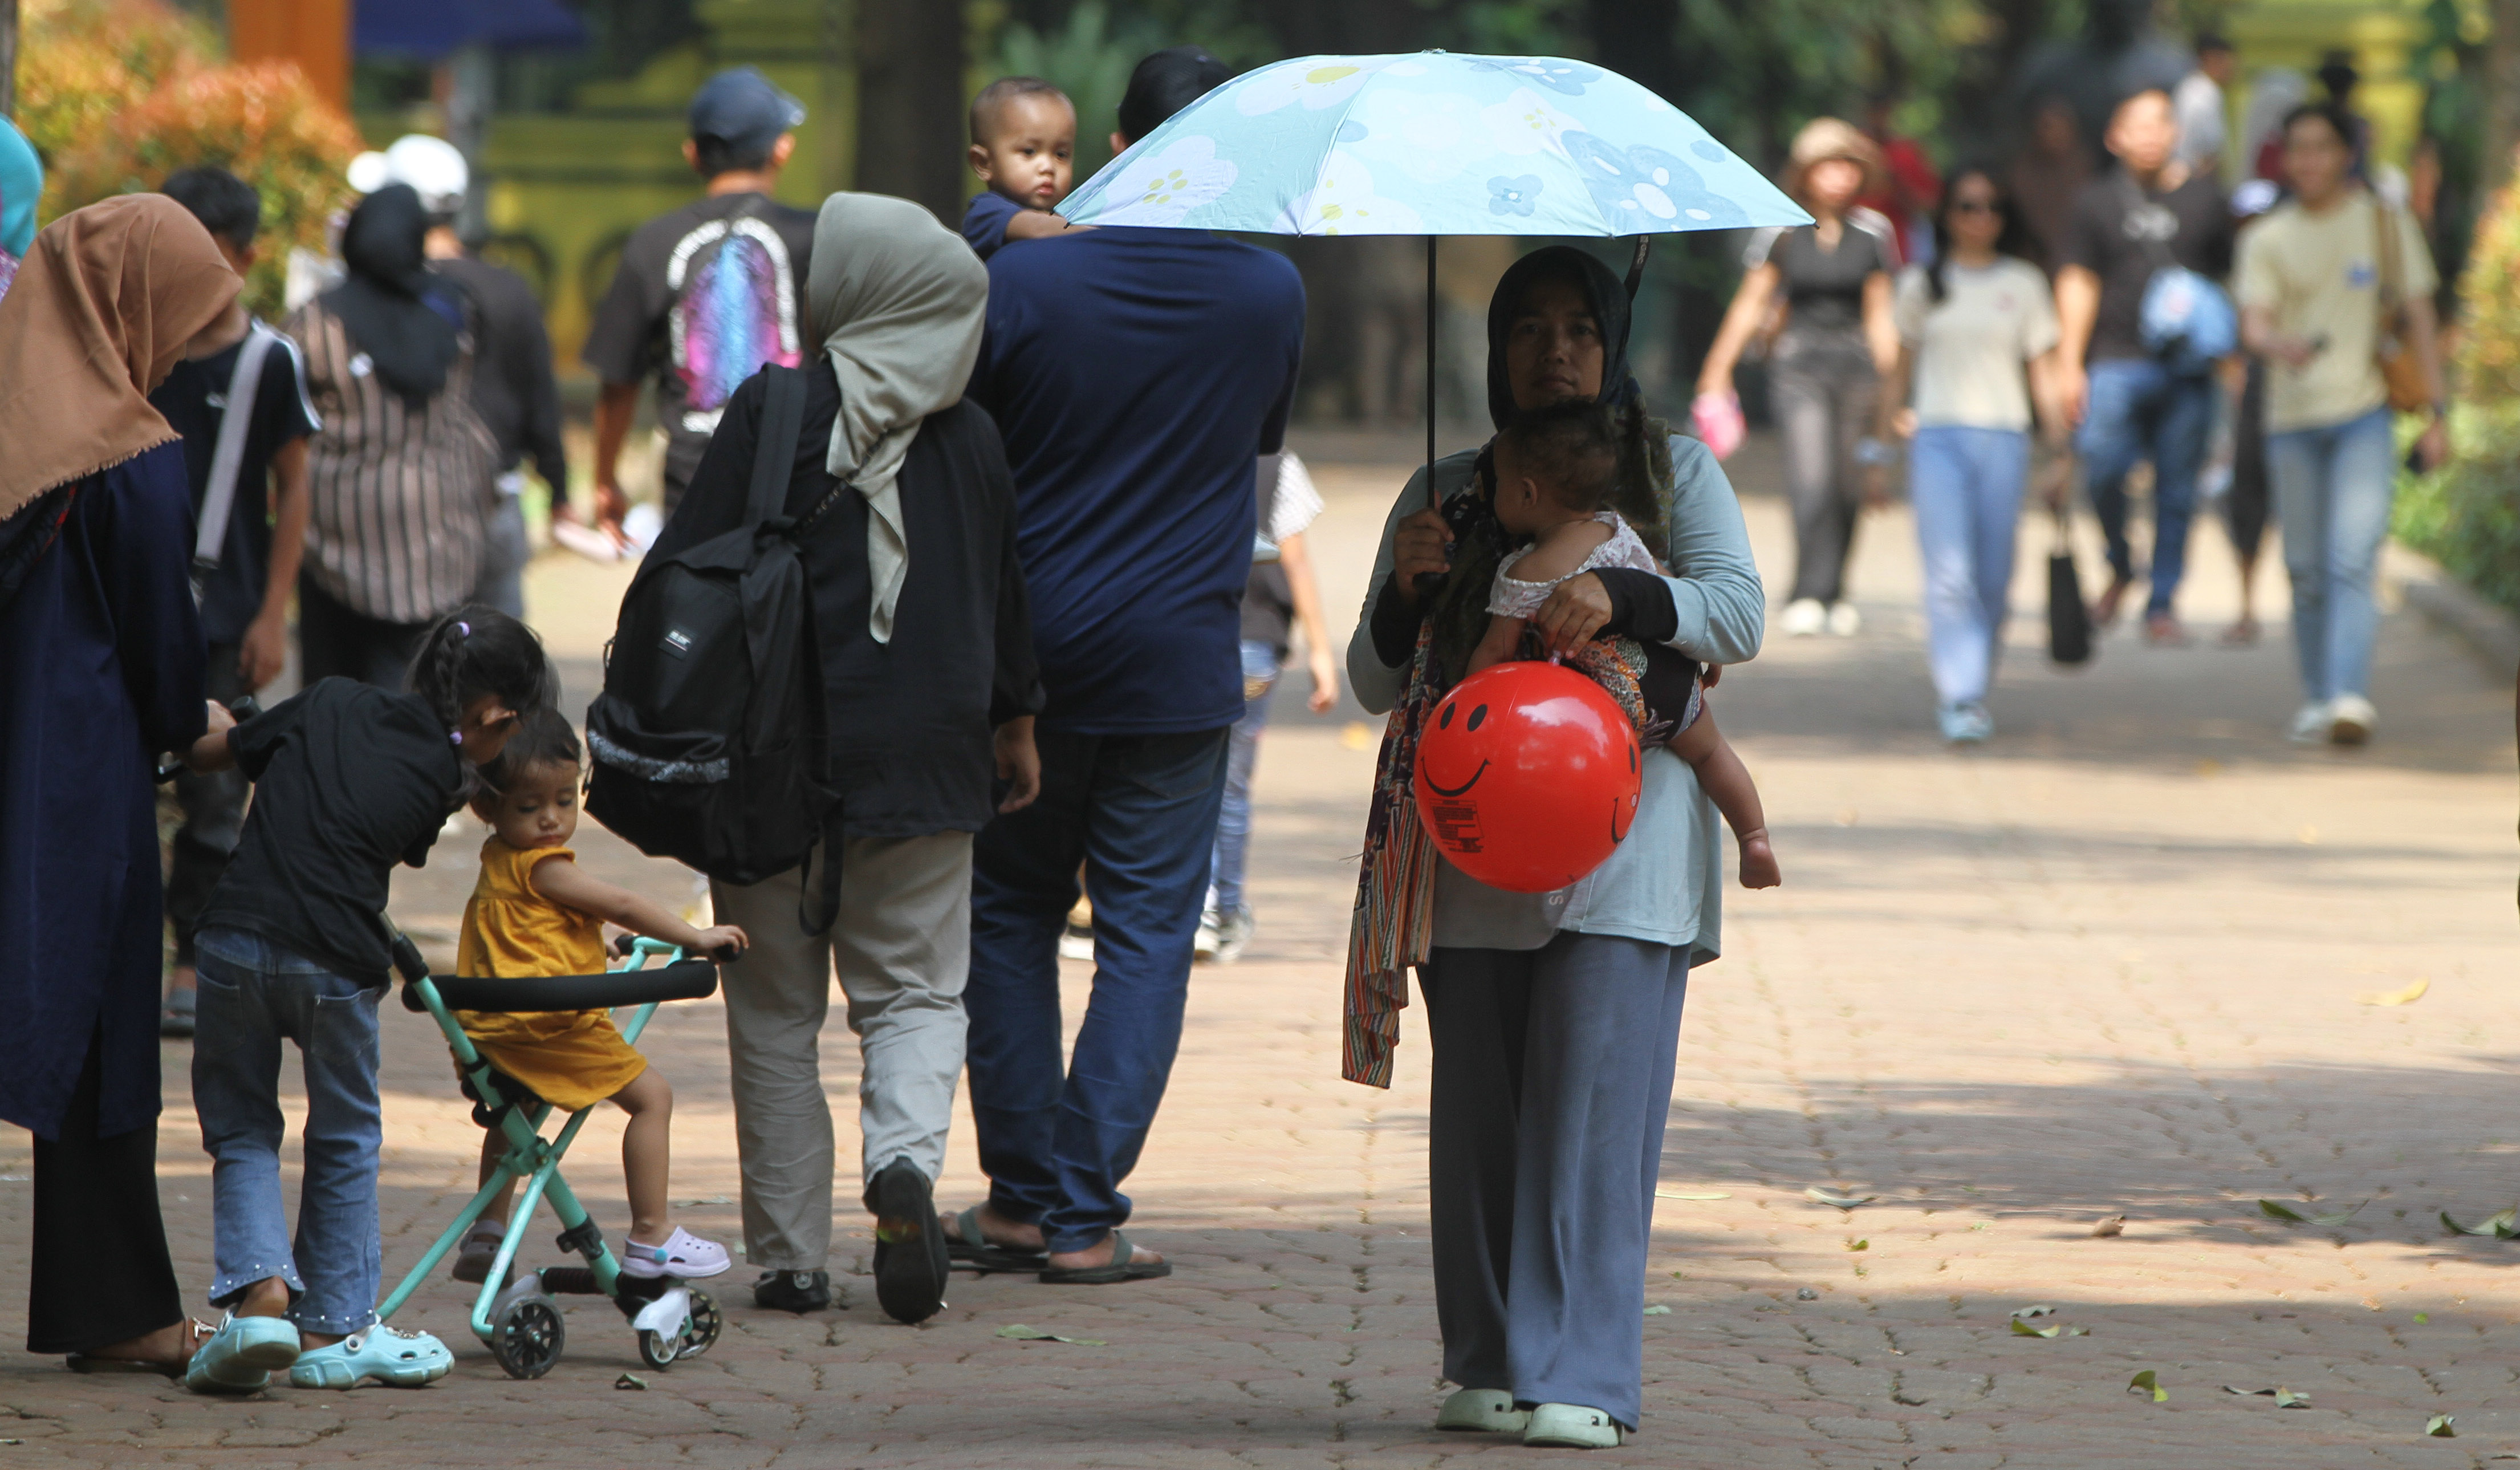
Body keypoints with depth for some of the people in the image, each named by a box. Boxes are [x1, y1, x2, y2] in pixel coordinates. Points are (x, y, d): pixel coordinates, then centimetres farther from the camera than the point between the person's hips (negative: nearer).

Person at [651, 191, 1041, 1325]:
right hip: (928, 762, 2)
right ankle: (905, 1157, -18)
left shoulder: (770, 414, -8)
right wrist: (1014, 724, 27)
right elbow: (1005, 597, 12)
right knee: (916, 992, 11)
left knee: (776, 1013, 8)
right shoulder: (969, 436, 2)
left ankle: (790, 1257, 7)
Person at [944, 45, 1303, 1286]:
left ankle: (1021, 1195, 12)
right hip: (1182, 663, 0)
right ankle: (1086, 1213, -2)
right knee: (1146, 932, 4)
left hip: (1028, 657, 0)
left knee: (1010, 913, 14)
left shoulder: (1024, 279, -9)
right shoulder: (1269, 292, -4)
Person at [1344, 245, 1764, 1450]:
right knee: (1479, 1113, 1)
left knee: (1595, 1107, -10)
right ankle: (1487, 1365, 9)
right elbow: (1377, 684, 14)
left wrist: (1616, 597, -23)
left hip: (1622, 842, -3)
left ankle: (1580, 1377, -12)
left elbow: (1738, 615, -5)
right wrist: (1406, 590, -7)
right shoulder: (1448, 494, 16)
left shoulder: (1672, 472, 10)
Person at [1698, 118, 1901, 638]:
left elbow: (1879, 315, 13)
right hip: (1798, 361, -2)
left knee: (1847, 483, 4)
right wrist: (1718, 370, 10)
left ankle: (1833, 594, 18)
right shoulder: (1782, 231, 0)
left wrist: (1888, 381, 13)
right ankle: (1810, 595, -18)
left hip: (1856, 360, 2)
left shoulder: (1873, 233, 6)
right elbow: (1751, 303, 8)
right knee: (1811, 475, -17)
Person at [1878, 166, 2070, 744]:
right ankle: (1959, 698, -16)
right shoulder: (1922, 285, 9)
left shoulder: (2024, 284, 10)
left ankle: (1973, 692, 17)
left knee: (1993, 578, 1)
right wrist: (1885, 444, 12)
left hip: (2003, 439, 1)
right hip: (1937, 436, -1)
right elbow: (1901, 370, 15)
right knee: (1949, 574, -14)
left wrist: (2060, 448, 6)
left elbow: (2042, 370, 11)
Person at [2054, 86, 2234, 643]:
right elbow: (2078, 284, 8)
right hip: (2116, 362, -1)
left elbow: (2229, 281, 15)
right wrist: (2070, 365, 2)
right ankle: (2120, 568, 12)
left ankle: (2163, 603, 11)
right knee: (2101, 471, -14)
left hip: (2188, 370, 1)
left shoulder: (2204, 199, 10)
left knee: (2176, 491, 1)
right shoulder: (2099, 201, 8)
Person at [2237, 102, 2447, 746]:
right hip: (2293, 420, 2)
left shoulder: (2387, 226, 7)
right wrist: (2279, 344, -31)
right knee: (2306, 570, 5)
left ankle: (2351, 696, -24)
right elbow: (2254, 322, -6)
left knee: (2353, 560, -16)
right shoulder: (2268, 239, 7)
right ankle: (2317, 698, 17)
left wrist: (2437, 413, 2)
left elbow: (2418, 323, 8)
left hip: (2364, 413, -2)